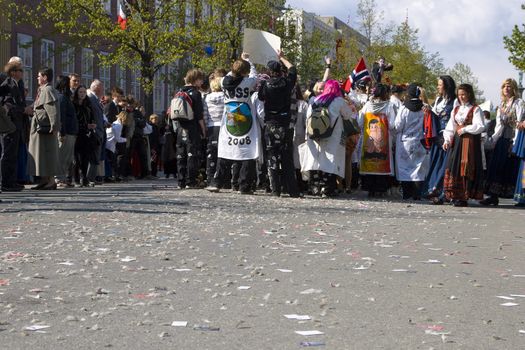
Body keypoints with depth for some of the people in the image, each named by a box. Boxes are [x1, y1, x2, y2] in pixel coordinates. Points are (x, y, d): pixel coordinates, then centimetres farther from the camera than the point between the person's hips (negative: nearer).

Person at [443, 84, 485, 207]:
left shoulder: (475, 109, -3)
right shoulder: (456, 109, 16)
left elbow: (480, 127, -12)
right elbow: (450, 127, 14)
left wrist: (464, 129, -10)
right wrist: (447, 140, 0)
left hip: (470, 141, -6)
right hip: (457, 141, 6)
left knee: (466, 168, -6)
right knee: (454, 167, -1)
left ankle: (463, 197, -6)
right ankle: (455, 196, 3)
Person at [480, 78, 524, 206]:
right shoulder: (502, 104, 18)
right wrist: (492, 139, 9)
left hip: (512, 139, -7)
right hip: (502, 139, 7)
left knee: (512, 169, -7)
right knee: (496, 167, 3)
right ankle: (494, 196, 5)